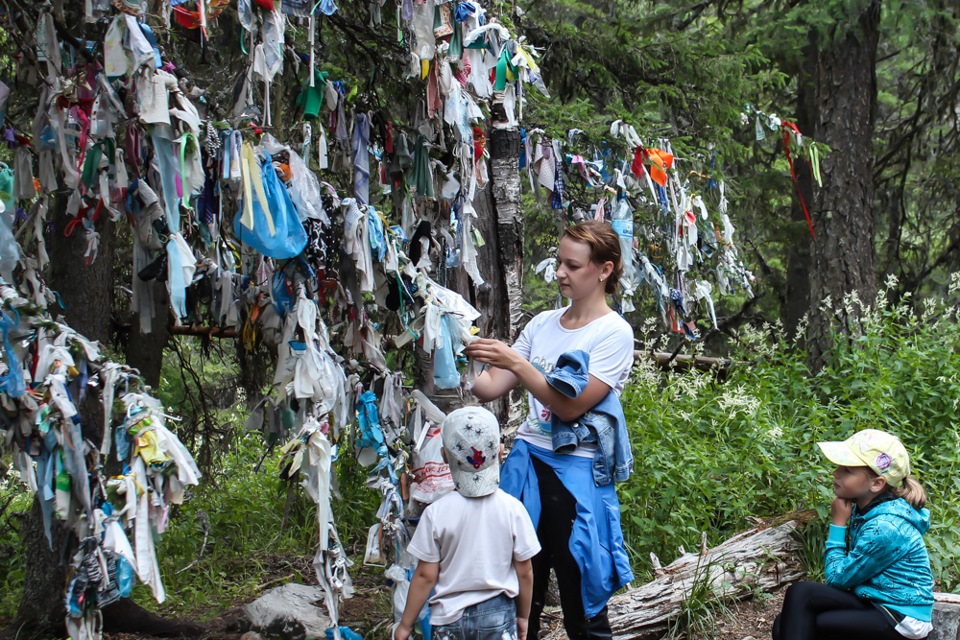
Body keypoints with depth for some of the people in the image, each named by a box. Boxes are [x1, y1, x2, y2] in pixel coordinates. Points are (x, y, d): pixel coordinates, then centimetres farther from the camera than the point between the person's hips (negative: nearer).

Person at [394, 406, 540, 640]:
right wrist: (523, 616, 14)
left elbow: (425, 576, -8)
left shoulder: (436, 513, -12)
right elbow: (525, 572, -2)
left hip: (450, 616, -1)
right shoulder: (512, 509, -9)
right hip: (499, 612, 1)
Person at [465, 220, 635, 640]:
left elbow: (571, 407, -16)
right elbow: (491, 387, 7)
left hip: (576, 468, -5)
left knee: (580, 598, 1)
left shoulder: (614, 333, -6)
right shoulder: (543, 324, 11)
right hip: (527, 459, 5)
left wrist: (514, 362, -21)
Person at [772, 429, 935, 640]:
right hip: (875, 603, 9)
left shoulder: (884, 527, -23)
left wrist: (838, 523, -8)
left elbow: (837, 579, -13)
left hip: (900, 619, -9)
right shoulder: (866, 509, 3)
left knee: (801, 595, -20)